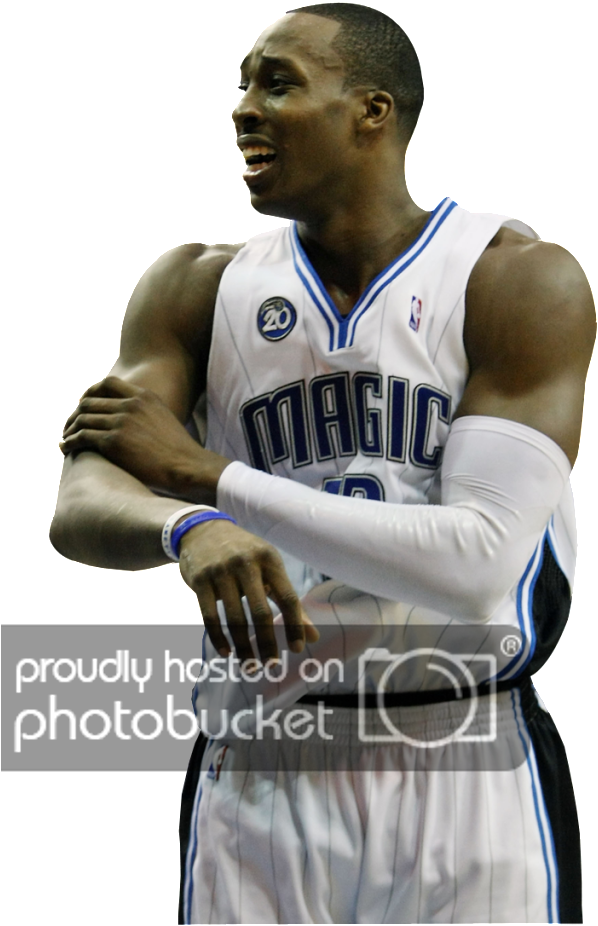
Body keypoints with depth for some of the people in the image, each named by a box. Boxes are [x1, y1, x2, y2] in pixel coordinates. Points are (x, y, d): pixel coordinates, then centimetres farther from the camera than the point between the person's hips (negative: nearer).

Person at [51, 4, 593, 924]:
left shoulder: (519, 279, -7)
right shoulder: (196, 288, 4)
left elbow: (478, 565, -19)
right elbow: (80, 508, -9)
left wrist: (203, 475, -17)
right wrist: (189, 528, -33)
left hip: (467, 775, -3)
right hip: (259, 781, 3)